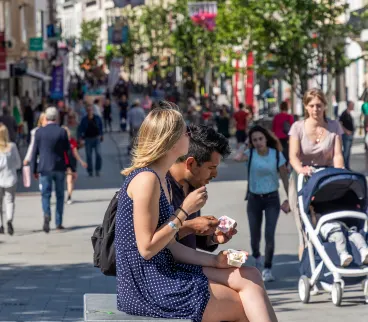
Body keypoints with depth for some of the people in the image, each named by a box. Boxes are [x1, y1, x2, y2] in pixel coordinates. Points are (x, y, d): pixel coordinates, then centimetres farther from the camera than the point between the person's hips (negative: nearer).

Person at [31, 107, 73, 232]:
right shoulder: (62, 132, -5)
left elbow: (35, 152, 0)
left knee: (45, 194, 4)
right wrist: (71, 168, 5)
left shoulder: (39, 132, -4)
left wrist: (34, 170, 8)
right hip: (60, 168, 0)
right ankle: (58, 223, 14)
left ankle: (47, 214, -24)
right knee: (59, 195, 12)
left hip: (45, 168, 0)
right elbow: (68, 151, -2)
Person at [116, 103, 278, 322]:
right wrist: (185, 211, -14)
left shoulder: (162, 180, 15)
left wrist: (215, 260, 5)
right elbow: (147, 248, -20)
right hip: (147, 288, -9)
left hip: (164, 274, 9)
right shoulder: (146, 180, -16)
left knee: (250, 277, 2)